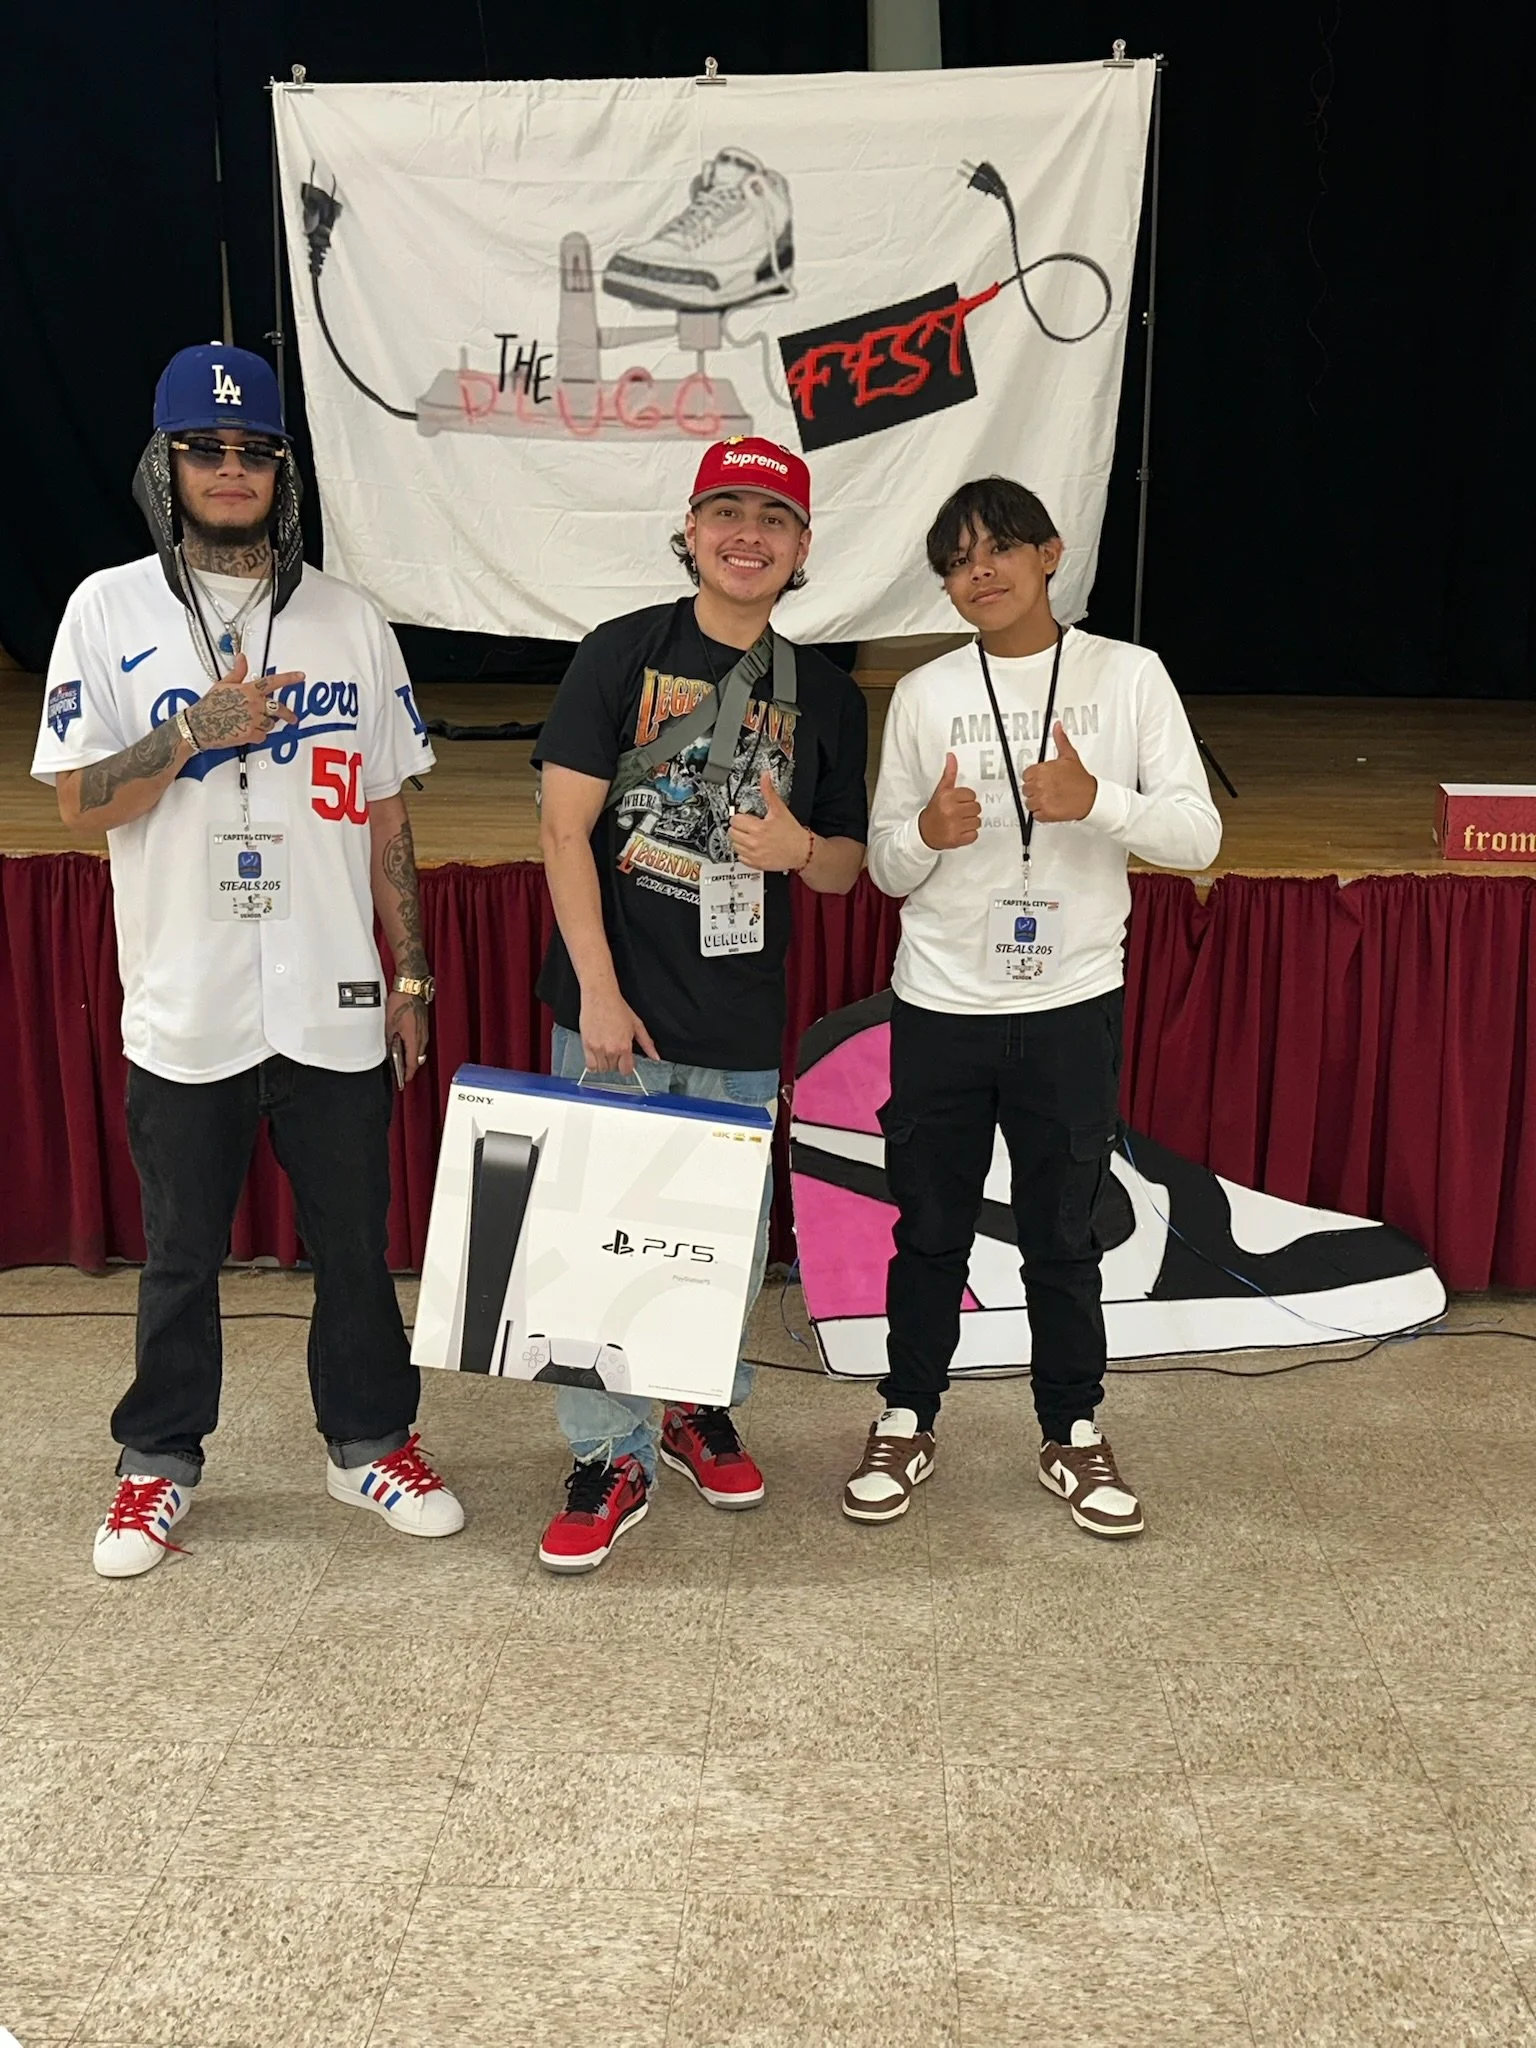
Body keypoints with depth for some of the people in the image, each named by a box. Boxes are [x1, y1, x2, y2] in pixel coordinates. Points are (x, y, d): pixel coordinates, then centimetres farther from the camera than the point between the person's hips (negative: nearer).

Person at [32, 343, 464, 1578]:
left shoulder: (348, 619, 6)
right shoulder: (111, 610, 1)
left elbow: (386, 815, 8)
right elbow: (81, 804, -3)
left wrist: (411, 975, 6)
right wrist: (193, 734, -19)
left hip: (335, 1004, 1)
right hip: (184, 1008, -1)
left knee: (356, 1240, 11)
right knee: (182, 1252, 13)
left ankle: (370, 1441, 30)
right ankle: (160, 1462, 30)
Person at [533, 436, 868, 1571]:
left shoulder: (827, 694, 6)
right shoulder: (623, 654, -2)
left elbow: (849, 866, 11)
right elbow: (566, 826, -7)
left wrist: (799, 847, -14)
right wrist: (599, 991, -14)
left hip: (742, 1023, 3)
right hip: (615, 1008, -2)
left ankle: (704, 1405, 38)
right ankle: (614, 1457, 16)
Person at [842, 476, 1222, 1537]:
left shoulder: (1129, 675, -1)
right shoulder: (925, 694, 2)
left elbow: (1198, 833, -5)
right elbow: (886, 866, 5)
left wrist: (1096, 802, -22)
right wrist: (930, 832, -17)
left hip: (1072, 1006, -1)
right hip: (941, 1007, 1)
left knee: (1063, 1231, 11)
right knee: (931, 1228, 11)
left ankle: (1075, 1432, 28)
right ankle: (908, 1422, 28)